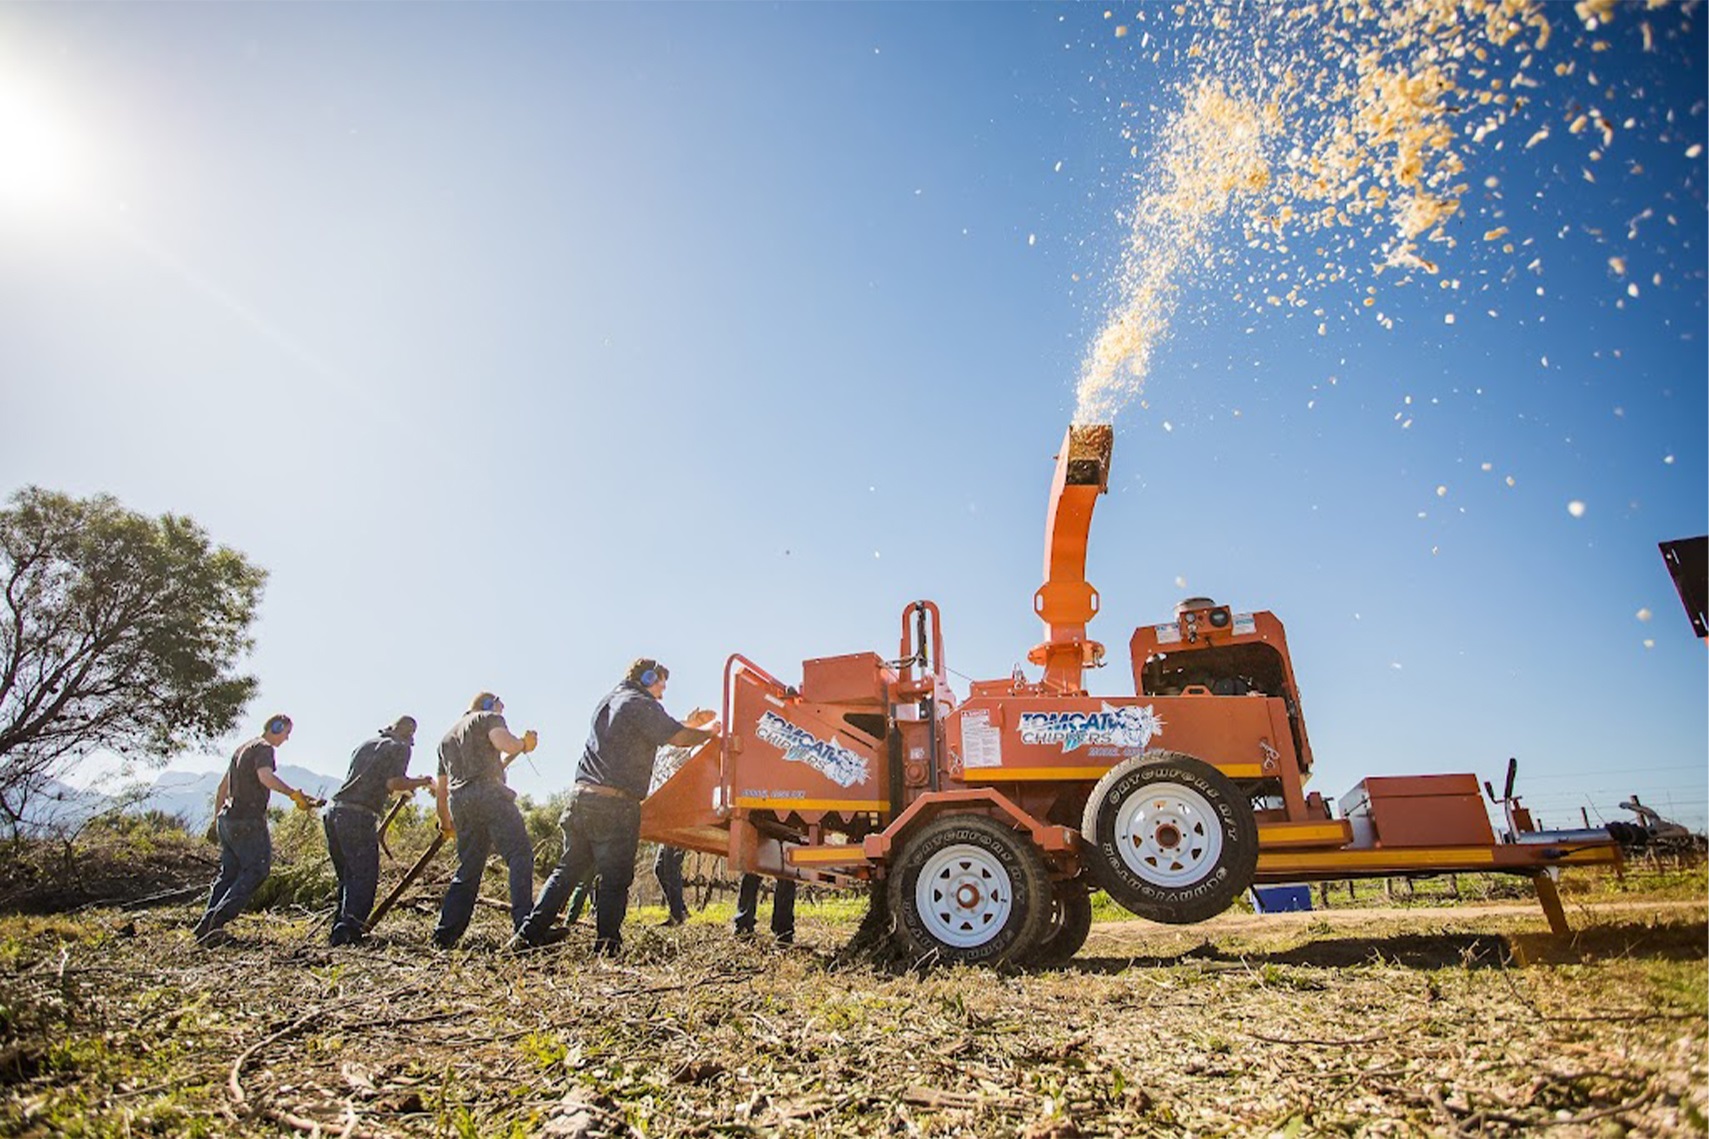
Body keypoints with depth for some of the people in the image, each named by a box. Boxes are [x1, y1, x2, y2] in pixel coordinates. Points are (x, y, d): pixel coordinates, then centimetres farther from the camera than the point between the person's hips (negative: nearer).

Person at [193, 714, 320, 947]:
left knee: (229, 873, 13)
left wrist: (217, 817, 34)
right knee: (257, 870, -6)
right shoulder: (264, 748, -9)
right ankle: (216, 920, -12)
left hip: (228, 820, 10)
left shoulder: (243, 749, 20)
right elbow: (265, 777, -29)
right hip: (248, 822, -10)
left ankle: (207, 927, 12)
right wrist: (295, 794, -31)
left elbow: (223, 786, 27)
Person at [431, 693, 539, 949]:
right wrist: (525, 743, 10)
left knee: (468, 870, 13)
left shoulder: (447, 737, 32)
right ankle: (525, 926, -25)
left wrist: (446, 823, 38)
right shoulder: (488, 718, 11)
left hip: (459, 803, 8)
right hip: (490, 794, -8)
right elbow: (508, 746, -11)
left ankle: (444, 935, 10)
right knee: (520, 856, -13)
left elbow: (440, 789, 31)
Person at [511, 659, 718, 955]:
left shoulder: (609, 701, 22)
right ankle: (606, 942, 0)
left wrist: (691, 725, 27)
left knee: (568, 869, 15)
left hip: (581, 797, 8)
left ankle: (530, 932, 13)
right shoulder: (640, 704, -5)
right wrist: (710, 731, 4)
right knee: (615, 877, 0)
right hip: (615, 804, -8)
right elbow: (679, 738, -13)